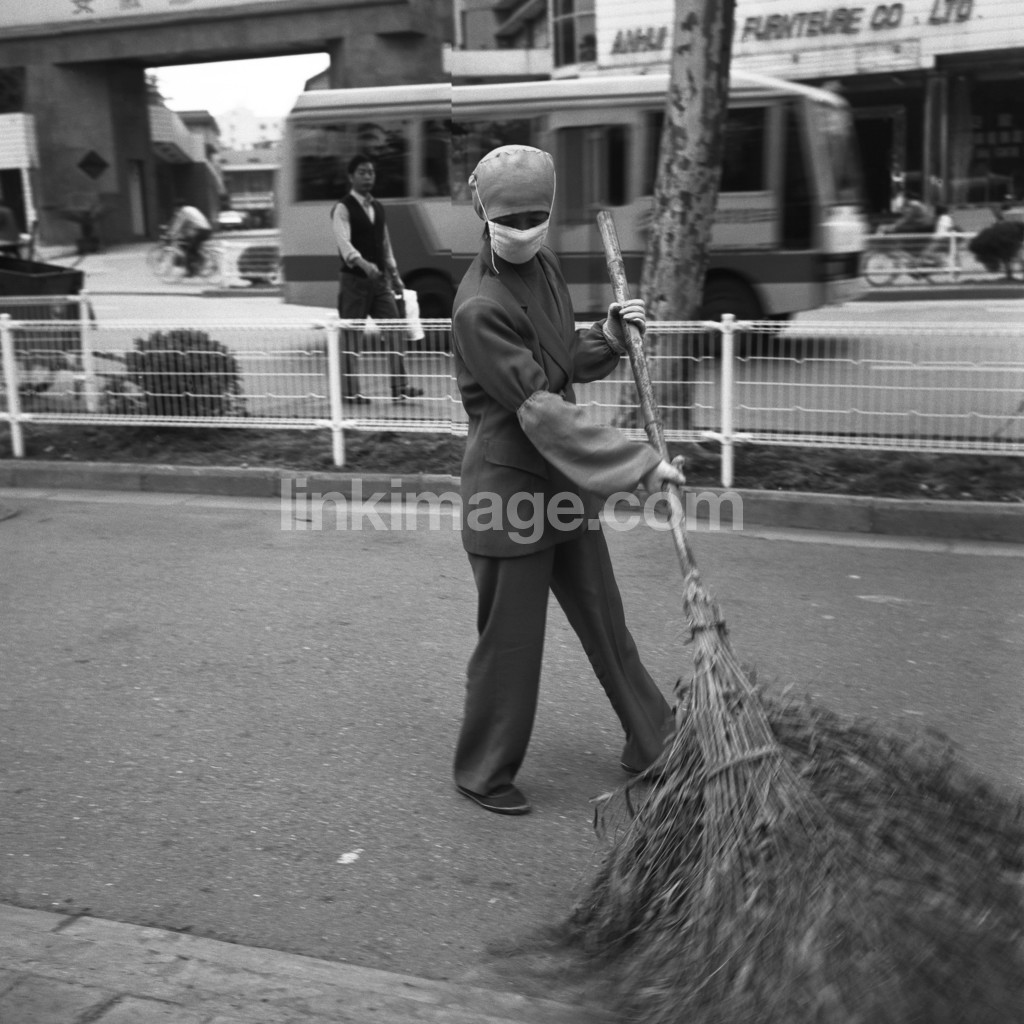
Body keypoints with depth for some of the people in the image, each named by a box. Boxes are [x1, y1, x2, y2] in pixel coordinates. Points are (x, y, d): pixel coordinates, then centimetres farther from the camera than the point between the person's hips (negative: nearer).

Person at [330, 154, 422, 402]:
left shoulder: (378, 208, 15)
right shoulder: (343, 209, -7)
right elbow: (344, 243, -21)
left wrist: (394, 274, 16)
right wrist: (363, 263, -37)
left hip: (379, 279, 6)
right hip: (354, 280, -6)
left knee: (395, 329, -2)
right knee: (352, 336, -1)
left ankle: (399, 386, 1)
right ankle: (350, 391, 7)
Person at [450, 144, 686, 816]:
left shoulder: (546, 268, 5)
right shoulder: (480, 307, -22)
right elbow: (539, 410, -26)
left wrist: (610, 337, -1)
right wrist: (638, 463, -25)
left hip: (565, 482, 8)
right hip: (509, 483, -8)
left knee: (603, 616, 19)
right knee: (510, 640, 4)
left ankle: (652, 741, 35)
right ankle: (484, 774, 24)